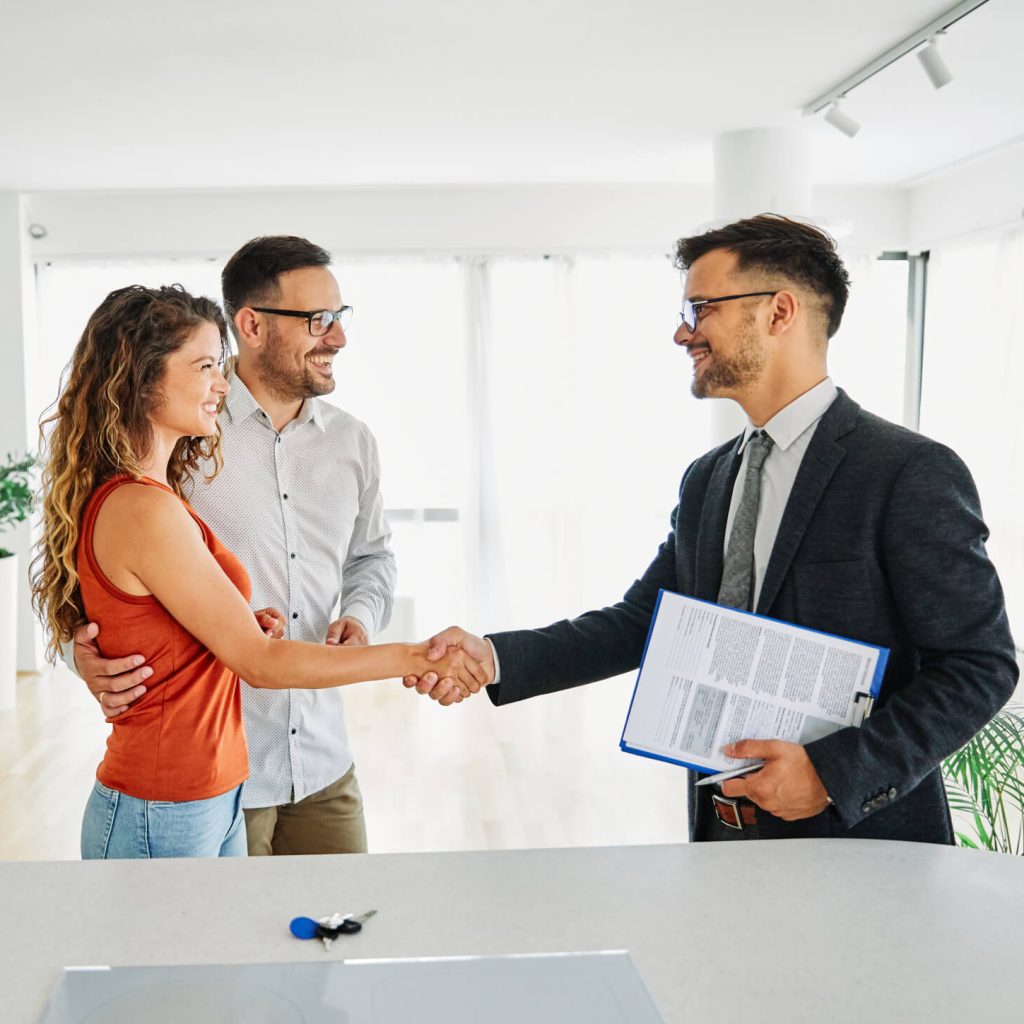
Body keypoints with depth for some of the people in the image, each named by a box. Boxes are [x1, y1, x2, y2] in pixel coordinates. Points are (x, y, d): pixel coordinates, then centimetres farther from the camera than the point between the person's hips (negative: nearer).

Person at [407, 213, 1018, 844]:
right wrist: (495, 658, -8)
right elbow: (640, 621, 4)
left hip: (860, 839, -6)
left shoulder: (911, 473, -15)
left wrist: (835, 773, -23)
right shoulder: (707, 481, 6)